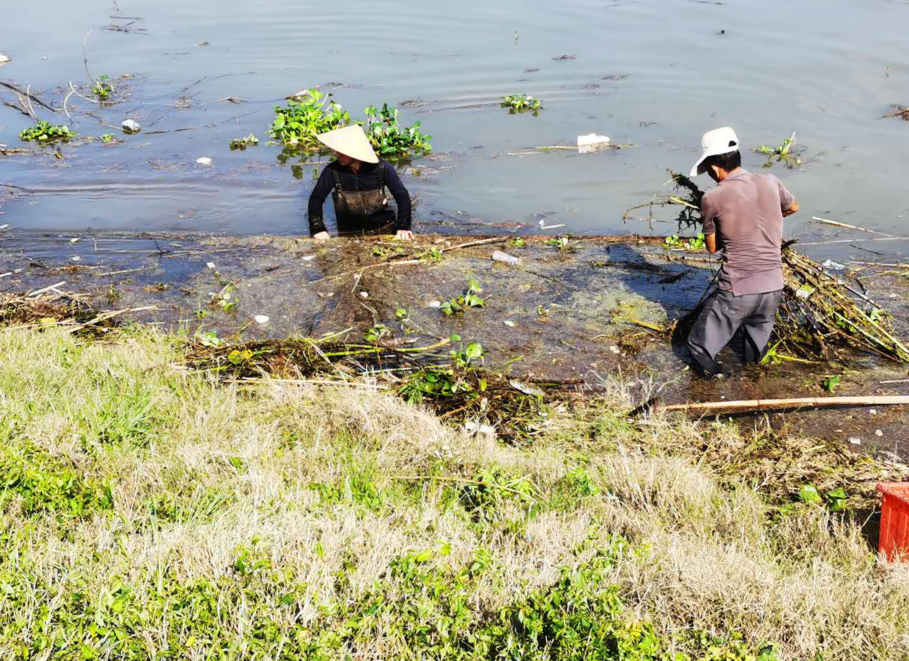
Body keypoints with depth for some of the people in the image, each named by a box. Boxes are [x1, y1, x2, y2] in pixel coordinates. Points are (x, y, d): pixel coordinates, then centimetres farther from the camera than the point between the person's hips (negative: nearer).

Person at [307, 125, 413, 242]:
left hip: (384, 230, -1)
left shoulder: (381, 168, -12)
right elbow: (316, 198, -5)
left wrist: (403, 227, -16)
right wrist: (318, 228, -15)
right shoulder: (333, 170, -11)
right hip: (349, 234, 1)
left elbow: (402, 196, -7)